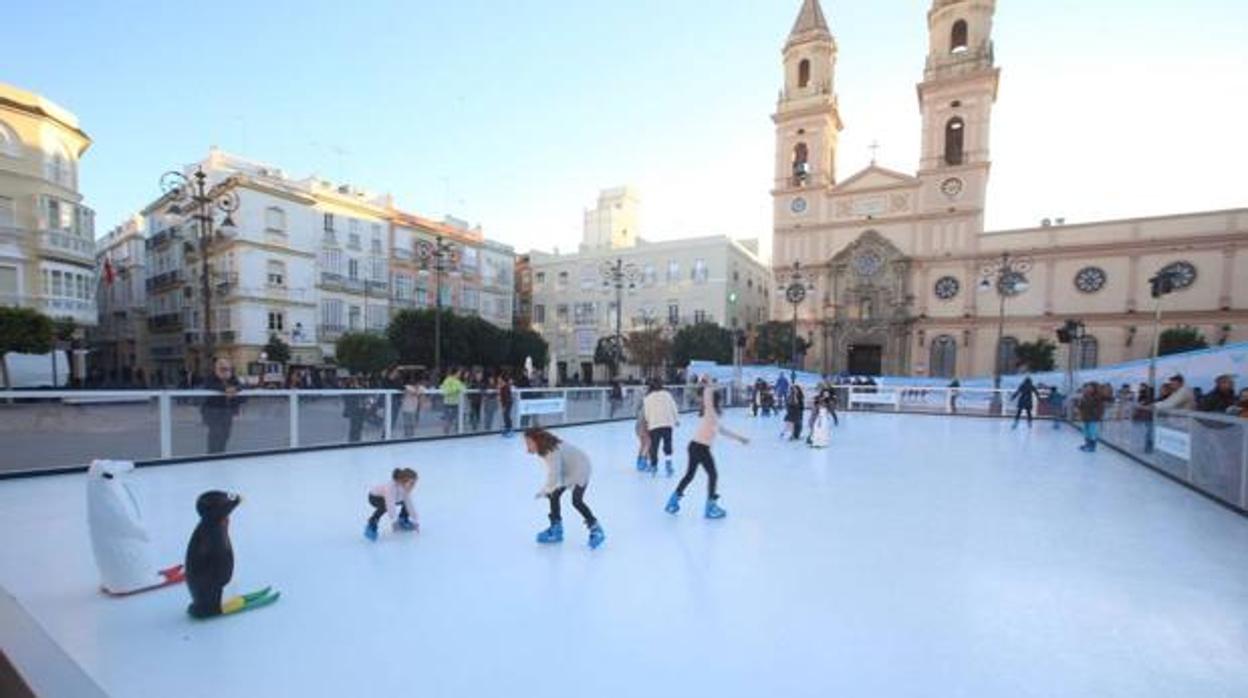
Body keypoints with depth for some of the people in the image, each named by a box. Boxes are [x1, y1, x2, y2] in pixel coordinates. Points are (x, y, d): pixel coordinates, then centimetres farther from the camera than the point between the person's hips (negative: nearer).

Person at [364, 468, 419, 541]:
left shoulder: (405, 488, -20)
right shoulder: (391, 486, -42)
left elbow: (410, 505, -14)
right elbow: (391, 505, -50)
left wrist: (416, 522, -13)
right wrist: (394, 522, -55)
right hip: (375, 497, -7)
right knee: (384, 506, -36)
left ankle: (403, 521, 23)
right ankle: (371, 525, -16)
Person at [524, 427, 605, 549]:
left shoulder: (553, 451, -34)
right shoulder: (545, 450, -5)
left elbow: (554, 475, -37)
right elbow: (552, 472, 1)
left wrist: (544, 491, -25)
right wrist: (547, 490, -5)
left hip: (580, 469, -10)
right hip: (567, 471, 10)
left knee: (576, 500, -18)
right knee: (553, 495, 7)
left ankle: (596, 530, -2)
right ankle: (556, 529, 23)